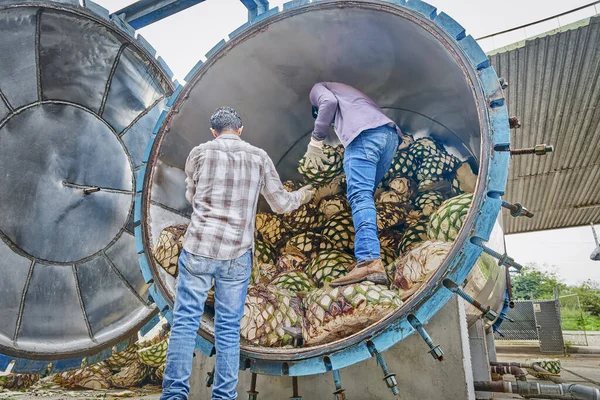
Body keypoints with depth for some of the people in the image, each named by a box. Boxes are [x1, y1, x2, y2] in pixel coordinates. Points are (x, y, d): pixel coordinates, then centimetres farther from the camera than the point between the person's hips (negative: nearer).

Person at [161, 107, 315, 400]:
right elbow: (281, 204, 14)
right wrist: (302, 196, 34)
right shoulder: (259, 157, 7)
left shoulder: (200, 152, 5)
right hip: (237, 254, 1)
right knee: (229, 327, 9)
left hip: (198, 247, -1)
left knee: (185, 320, 6)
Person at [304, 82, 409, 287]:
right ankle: (369, 259, 4)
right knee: (364, 194, 12)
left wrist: (315, 142, 1)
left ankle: (369, 261, -36)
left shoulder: (318, 88, 25)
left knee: (359, 195, -20)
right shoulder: (350, 94, 45)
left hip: (365, 133, -8)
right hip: (390, 134, 8)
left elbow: (329, 102, 0)